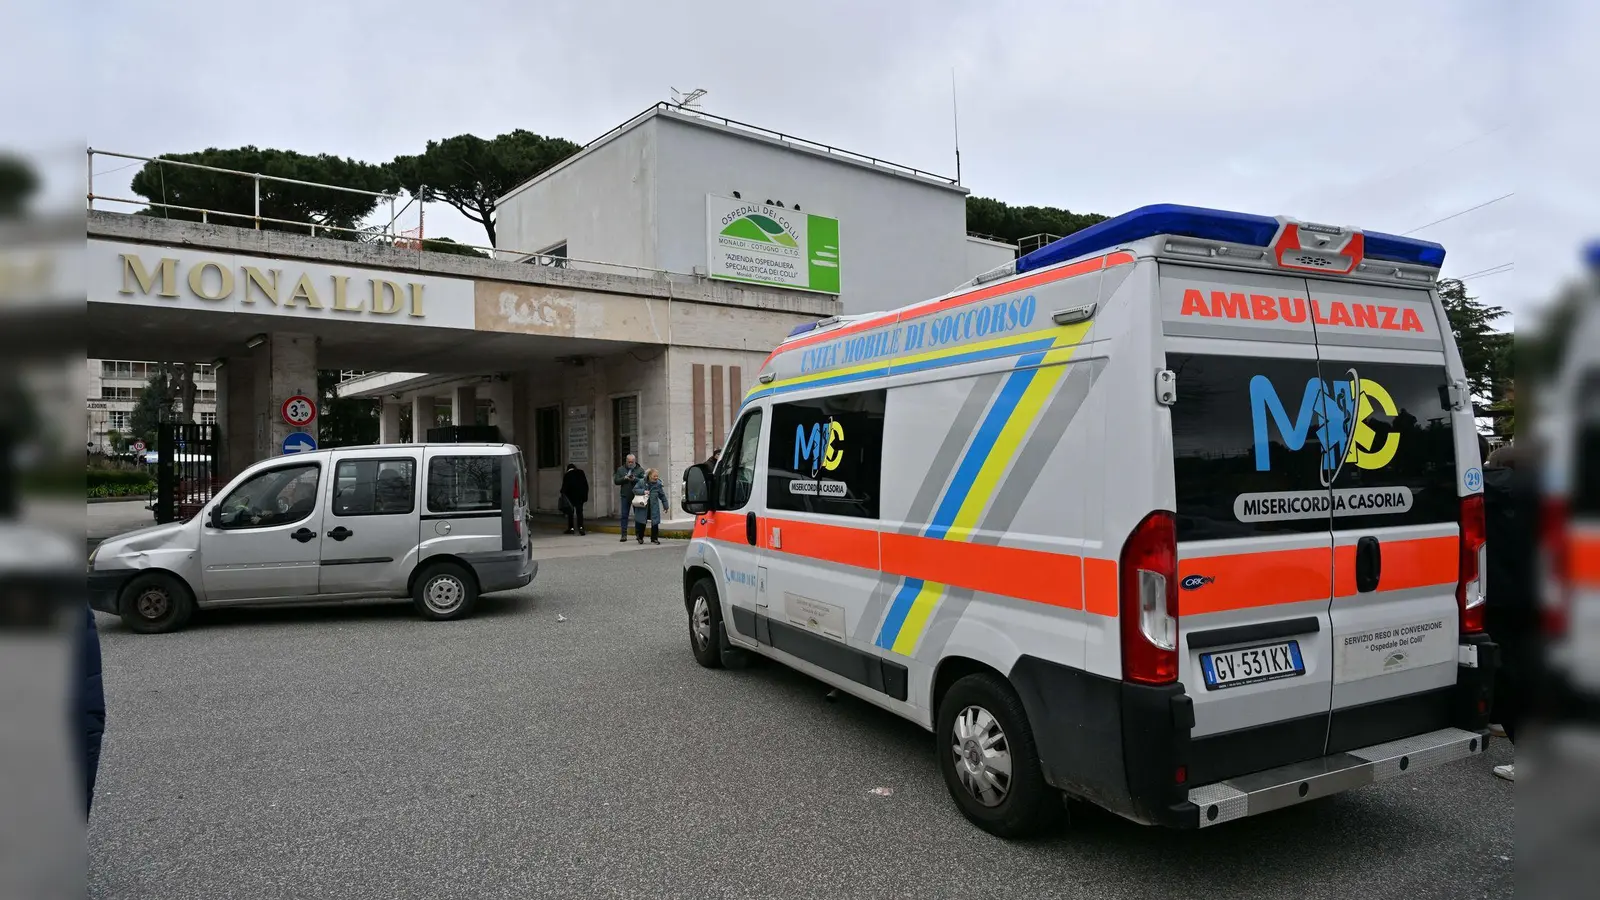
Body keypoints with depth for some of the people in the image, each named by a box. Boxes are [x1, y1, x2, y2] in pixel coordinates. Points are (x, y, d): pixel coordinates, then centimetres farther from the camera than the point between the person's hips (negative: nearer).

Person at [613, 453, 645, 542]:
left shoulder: (640, 470, 3)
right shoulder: (621, 470, 10)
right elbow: (616, 481, 4)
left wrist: (635, 479, -20)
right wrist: (624, 478, -12)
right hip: (625, 496, 1)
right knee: (624, 515, 0)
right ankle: (624, 534, 3)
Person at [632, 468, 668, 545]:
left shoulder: (658, 484, -3)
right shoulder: (642, 482, -6)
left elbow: (662, 496, 5)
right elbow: (634, 490, -2)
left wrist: (665, 506, 8)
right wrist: (643, 491, -17)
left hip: (654, 507, 1)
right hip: (642, 506, -1)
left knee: (655, 523, 1)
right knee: (641, 522, 5)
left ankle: (654, 538, 15)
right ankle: (640, 537, 25)